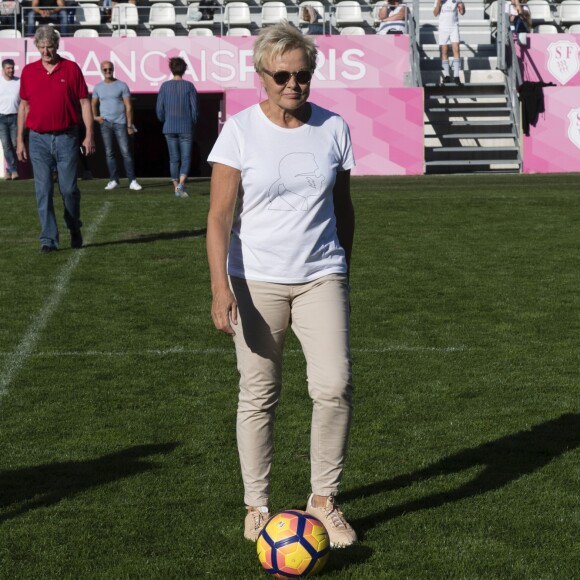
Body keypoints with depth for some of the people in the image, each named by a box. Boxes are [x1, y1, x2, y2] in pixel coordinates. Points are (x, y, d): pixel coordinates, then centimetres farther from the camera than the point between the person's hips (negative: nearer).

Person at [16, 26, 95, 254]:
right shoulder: (28, 71, 6)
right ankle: (48, 239, 2)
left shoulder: (72, 69, 0)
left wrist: (89, 135, -5)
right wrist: (19, 140, 8)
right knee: (43, 191, -2)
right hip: (39, 139, 2)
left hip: (66, 138, -2)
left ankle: (75, 230, 25)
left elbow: (84, 102, 1)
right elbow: (24, 106, 12)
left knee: (69, 189, 1)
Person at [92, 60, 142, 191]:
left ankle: (132, 181, -8)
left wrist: (130, 125, -7)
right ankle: (113, 180, 6)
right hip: (105, 123, 3)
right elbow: (94, 104, 21)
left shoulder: (122, 86, 1)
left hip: (120, 123, -3)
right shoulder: (98, 87, 10)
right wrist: (95, 116, 1)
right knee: (109, 153, 3)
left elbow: (128, 106, -1)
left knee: (126, 152, -7)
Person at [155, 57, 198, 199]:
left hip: (169, 128, 2)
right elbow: (194, 108, -4)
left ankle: (176, 188, 13)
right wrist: (192, 124, 12)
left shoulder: (165, 86, 0)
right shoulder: (189, 86, -4)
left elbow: (159, 109, 0)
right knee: (186, 157, 1)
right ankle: (181, 183, -19)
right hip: (186, 127, -2)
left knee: (174, 158, 10)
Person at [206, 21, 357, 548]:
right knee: (259, 396, 4)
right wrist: (220, 286, -19)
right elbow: (220, 215, -9)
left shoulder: (333, 128, 3)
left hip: (321, 277, 2)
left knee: (334, 386, -9)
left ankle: (323, 499, 9)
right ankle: (257, 506, 19)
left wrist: (343, 273, 18)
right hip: (256, 281, -2)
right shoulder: (240, 130, -6)